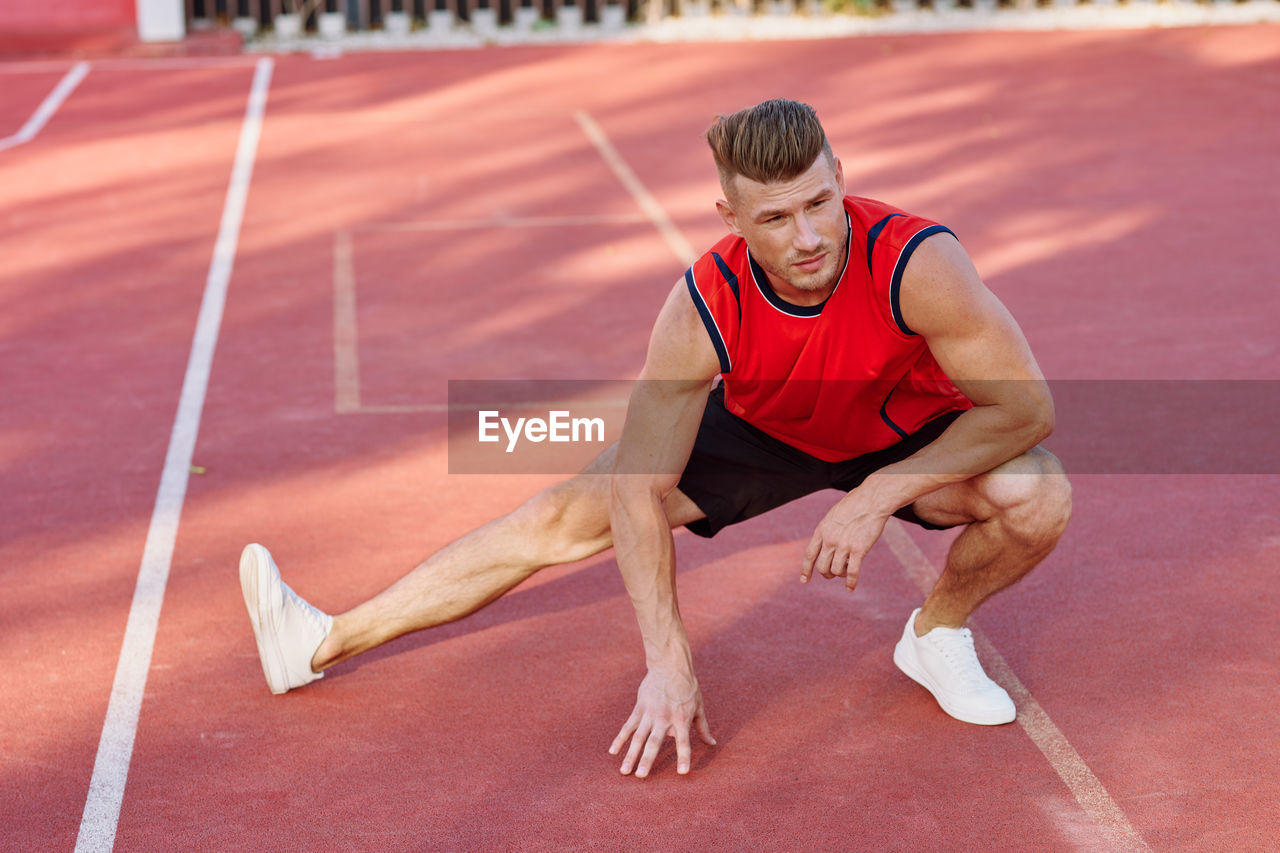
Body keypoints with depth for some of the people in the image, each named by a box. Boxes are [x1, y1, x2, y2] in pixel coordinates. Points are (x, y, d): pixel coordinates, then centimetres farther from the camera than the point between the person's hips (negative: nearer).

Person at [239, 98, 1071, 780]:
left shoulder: (916, 263, -39)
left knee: (1039, 497, -31)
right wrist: (668, 662, -31)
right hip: (761, 428, 1)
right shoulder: (702, 310, -33)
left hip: (910, 436, -1)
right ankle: (324, 642, 7)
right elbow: (639, 489, -27)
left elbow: (1027, 406, -31)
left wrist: (879, 496, -37)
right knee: (565, 514, -5)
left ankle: (937, 634, 3)